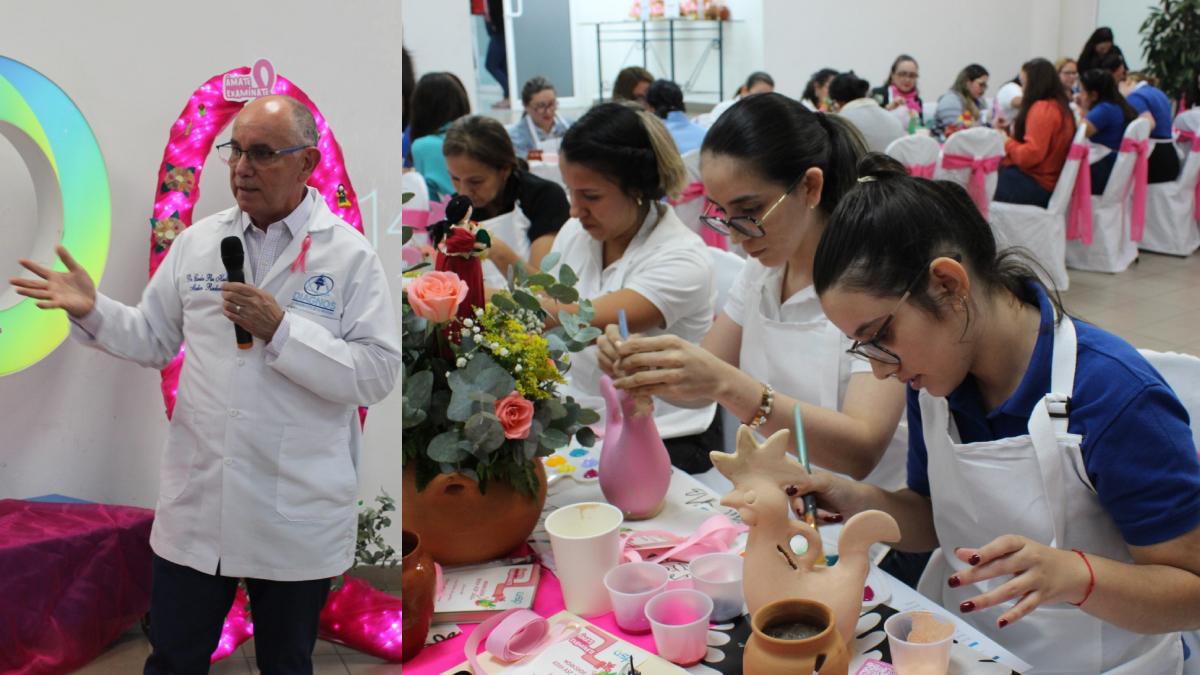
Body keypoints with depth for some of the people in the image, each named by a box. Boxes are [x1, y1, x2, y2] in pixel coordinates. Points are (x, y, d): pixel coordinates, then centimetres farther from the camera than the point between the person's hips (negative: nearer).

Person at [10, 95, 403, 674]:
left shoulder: (351, 255, -8)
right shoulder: (196, 242, 5)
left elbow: (378, 374, -13)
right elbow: (153, 341, 13)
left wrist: (281, 329, -21)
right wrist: (93, 310, -5)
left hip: (297, 518, -3)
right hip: (194, 504, 3)